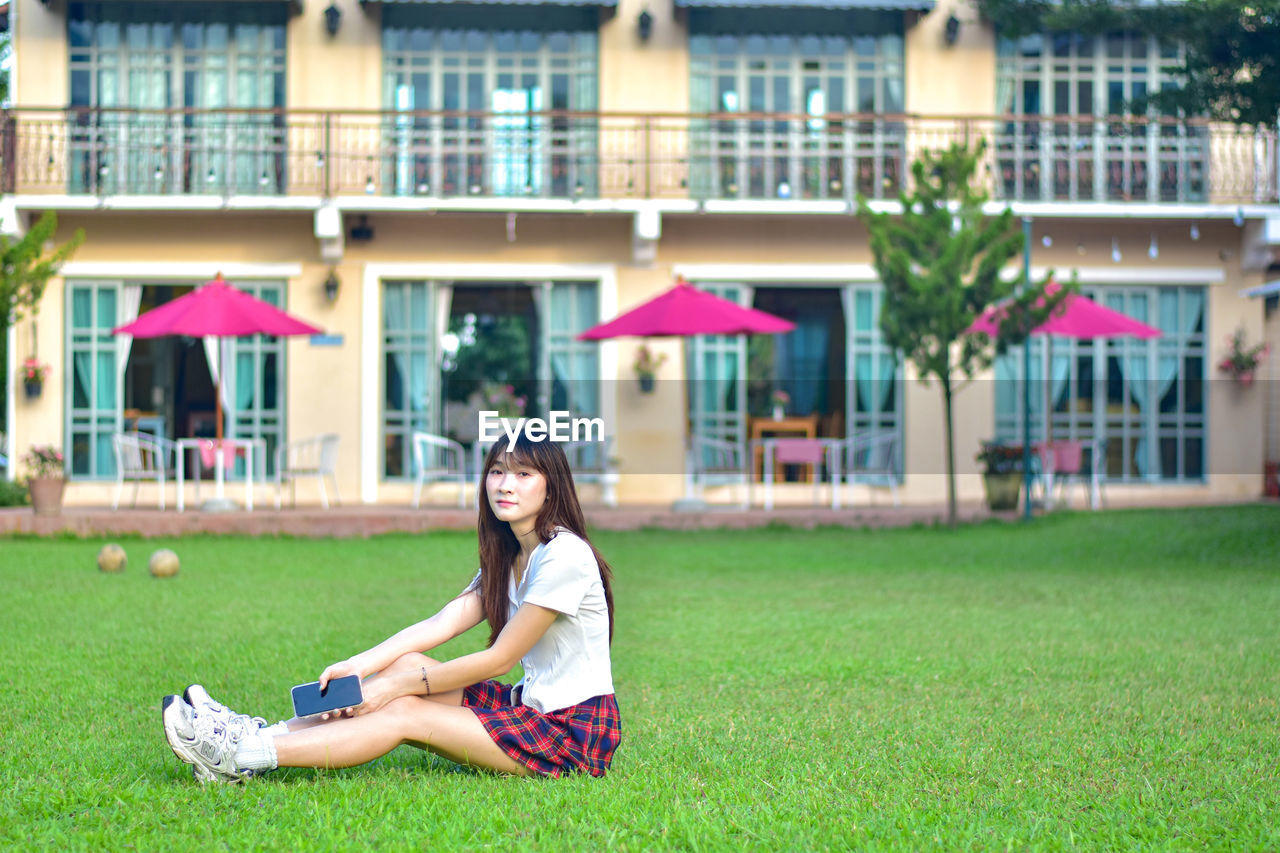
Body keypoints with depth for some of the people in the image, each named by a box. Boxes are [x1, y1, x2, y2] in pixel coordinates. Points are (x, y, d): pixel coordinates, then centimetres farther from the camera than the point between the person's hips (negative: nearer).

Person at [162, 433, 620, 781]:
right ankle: (263, 734, -10)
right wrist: (358, 666, -11)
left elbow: (499, 659, -16)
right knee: (408, 663, -5)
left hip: (577, 730, -8)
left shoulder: (564, 555, -17)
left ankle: (247, 754, -15)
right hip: (532, 705, 8)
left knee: (402, 714, -15)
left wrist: (397, 686, -12)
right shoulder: (506, 558, 13)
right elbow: (440, 623, 3)